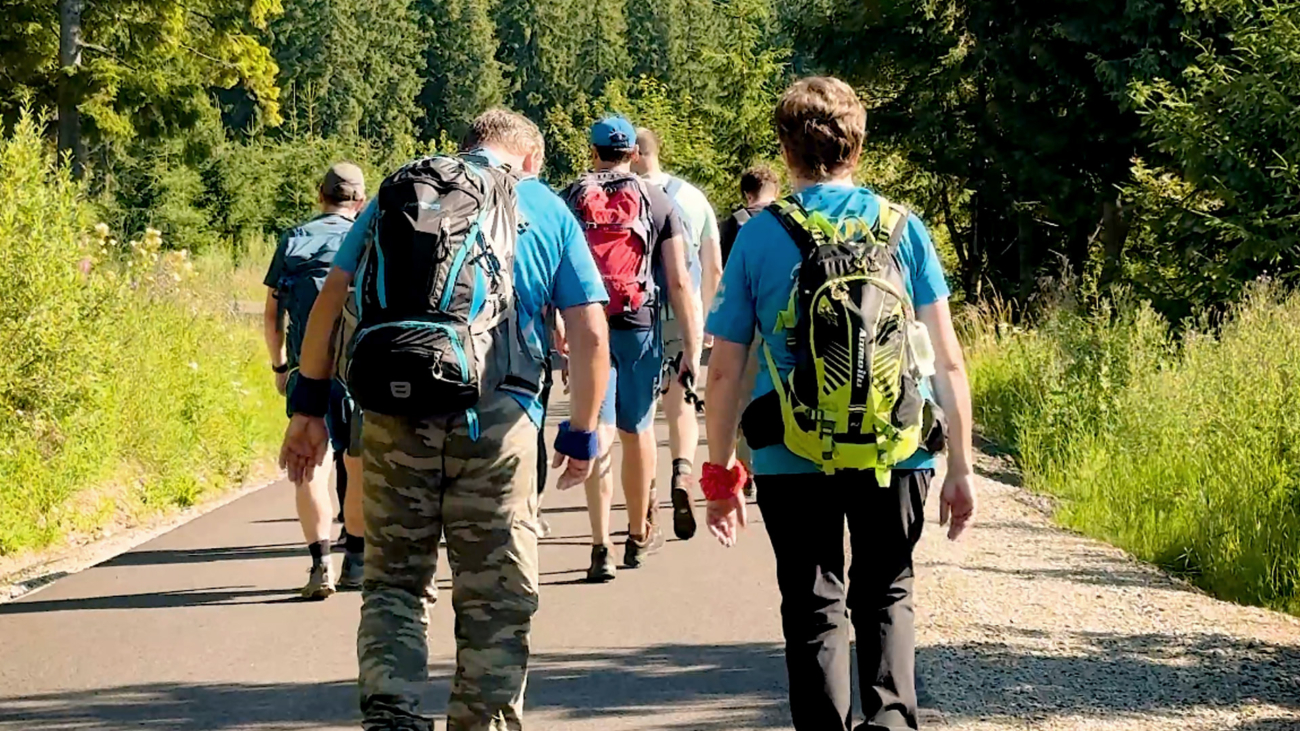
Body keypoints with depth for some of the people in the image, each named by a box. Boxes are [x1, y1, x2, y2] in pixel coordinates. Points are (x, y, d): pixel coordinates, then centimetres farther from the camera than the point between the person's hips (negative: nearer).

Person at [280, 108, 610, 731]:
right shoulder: (548, 211, 13)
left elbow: (329, 301, 9)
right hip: (496, 421, -1)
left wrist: (308, 408, 12)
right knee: (495, 598, 9)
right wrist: (581, 435, 15)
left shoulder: (395, 193, 17)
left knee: (394, 581, 10)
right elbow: (591, 336, 6)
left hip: (393, 418, 2)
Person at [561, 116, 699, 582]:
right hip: (639, 328, 0)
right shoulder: (656, 202, 4)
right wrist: (691, 346, 2)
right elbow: (678, 281, 0)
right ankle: (639, 535, 31)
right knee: (638, 430, 15)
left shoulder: (569, 201, 5)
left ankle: (601, 546, -12)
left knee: (598, 434, -2)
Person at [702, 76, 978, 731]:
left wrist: (720, 476, 8)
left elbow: (724, 370, -1)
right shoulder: (903, 229, 0)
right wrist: (960, 468, 5)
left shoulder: (758, 236, -2)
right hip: (897, 456, 1)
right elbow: (948, 360, -1)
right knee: (886, 598, 18)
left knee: (813, 611, 12)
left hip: (793, 459, -1)